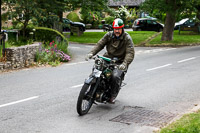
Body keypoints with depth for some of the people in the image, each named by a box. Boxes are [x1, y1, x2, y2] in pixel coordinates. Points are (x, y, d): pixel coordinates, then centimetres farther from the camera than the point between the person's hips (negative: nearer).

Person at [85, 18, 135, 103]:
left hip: (120, 62, -4)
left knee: (116, 76, -29)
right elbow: (100, 44, -2)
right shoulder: (109, 35, 2)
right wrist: (91, 53, -20)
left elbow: (130, 53, -19)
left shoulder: (127, 38, -10)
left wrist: (125, 64, -37)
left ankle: (113, 96, -9)